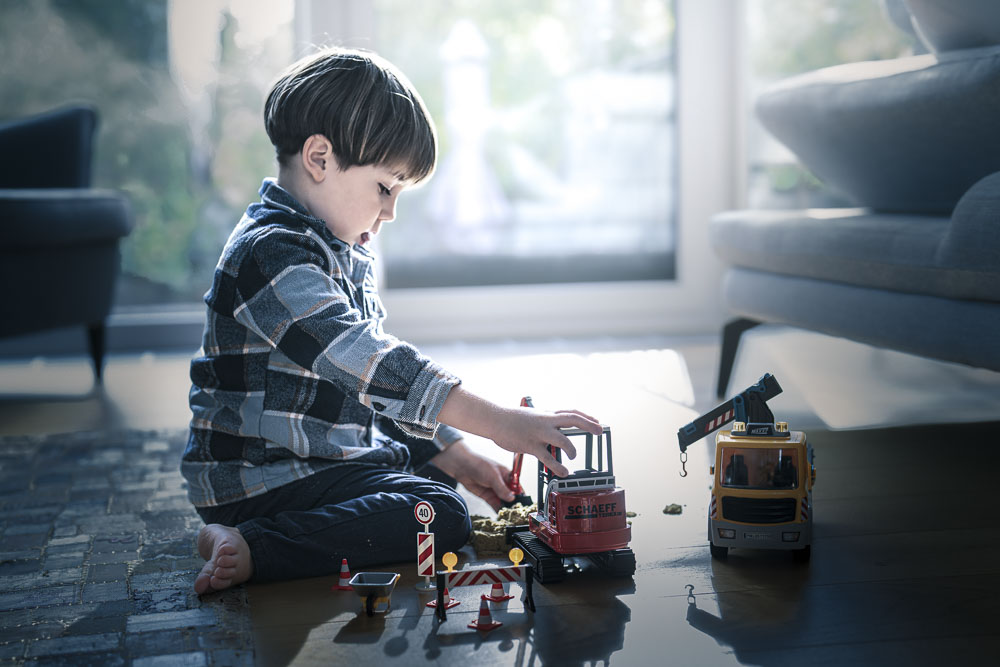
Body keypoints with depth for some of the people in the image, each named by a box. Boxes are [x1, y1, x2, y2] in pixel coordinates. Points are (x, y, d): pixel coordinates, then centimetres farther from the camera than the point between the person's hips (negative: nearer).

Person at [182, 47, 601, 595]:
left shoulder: (346, 249, 13)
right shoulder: (272, 253, -21)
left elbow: (380, 385, 18)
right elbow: (369, 364, -33)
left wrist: (455, 456, 8)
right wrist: (497, 423, -36)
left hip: (330, 459, 10)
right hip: (262, 480, -10)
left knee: (437, 482, 27)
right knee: (440, 517, -22)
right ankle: (250, 549, -22)